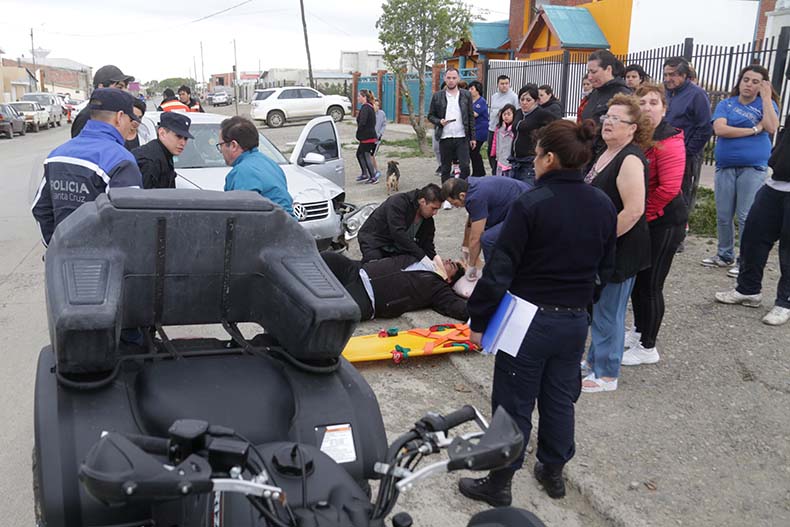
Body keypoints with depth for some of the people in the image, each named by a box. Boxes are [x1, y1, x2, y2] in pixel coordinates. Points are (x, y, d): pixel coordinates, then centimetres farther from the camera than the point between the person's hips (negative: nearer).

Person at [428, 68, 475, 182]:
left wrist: (472, 137, 2)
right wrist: (439, 121, -14)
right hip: (445, 138, 0)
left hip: (462, 138, 0)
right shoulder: (437, 96, 4)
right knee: (445, 169, 8)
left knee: (465, 166, -7)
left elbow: (471, 117, 7)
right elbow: (430, 115, 8)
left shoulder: (466, 95, 6)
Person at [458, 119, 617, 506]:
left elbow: (500, 269, -18)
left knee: (514, 405, 8)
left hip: (529, 321, -6)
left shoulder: (531, 204, -18)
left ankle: (498, 484, 22)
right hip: (575, 321, 6)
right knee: (560, 399, 21)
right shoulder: (603, 206, 1)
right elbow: (605, 268, 11)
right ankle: (553, 472, 38)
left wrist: (478, 319, -10)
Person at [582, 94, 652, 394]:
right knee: (597, 307, 20)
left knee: (608, 311, 2)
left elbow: (633, 211, -26)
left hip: (620, 251, -9)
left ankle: (606, 375, 16)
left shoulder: (630, 160, -19)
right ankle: (594, 359, 36)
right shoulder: (605, 153, 10)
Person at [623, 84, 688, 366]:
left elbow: (668, 189, -25)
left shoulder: (669, 141, -18)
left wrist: (640, 215, -18)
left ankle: (647, 348, 16)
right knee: (636, 279, 18)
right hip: (639, 221, 8)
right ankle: (638, 332, 38)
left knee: (649, 285, 1)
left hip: (663, 224, -7)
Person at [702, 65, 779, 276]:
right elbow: (719, 129, -11)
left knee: (746, 217, -4)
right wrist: (754, 129, -9)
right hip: (725, 167, 2)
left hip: (753, 168, -2)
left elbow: (771, 128, -13)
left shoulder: (767, 104, 6)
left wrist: (766, 97, -9)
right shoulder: (726, 104, 7)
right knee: (723, 216, 9)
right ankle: (725, 255, 25)